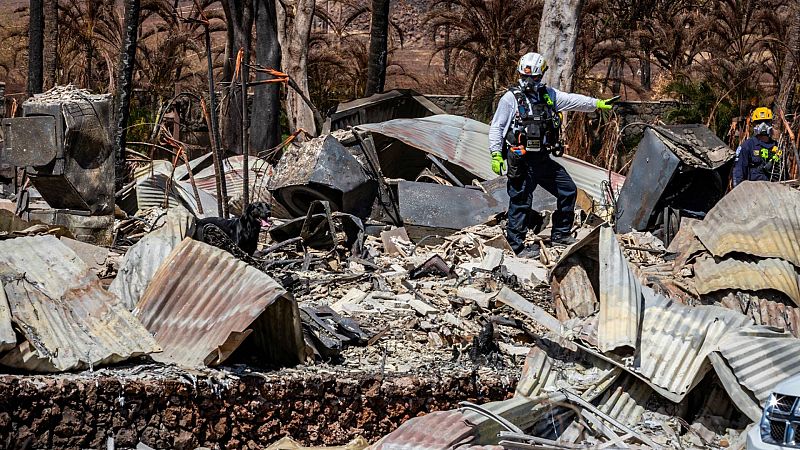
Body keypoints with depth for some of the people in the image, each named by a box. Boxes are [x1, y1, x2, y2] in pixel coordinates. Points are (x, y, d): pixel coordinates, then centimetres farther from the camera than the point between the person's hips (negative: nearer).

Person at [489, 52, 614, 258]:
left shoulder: (548, 95, 10)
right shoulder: (510, 98, -6)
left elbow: (572, 100, 17)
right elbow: (496, 127, -6)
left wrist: (597, 103, 13)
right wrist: (496, 154, -12)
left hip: (543, 159, 7)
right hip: (521, 161, -7)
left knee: (568, 190, 14)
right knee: (520, 202, -4)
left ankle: (560, 235, 26)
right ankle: (516, 246, 5)